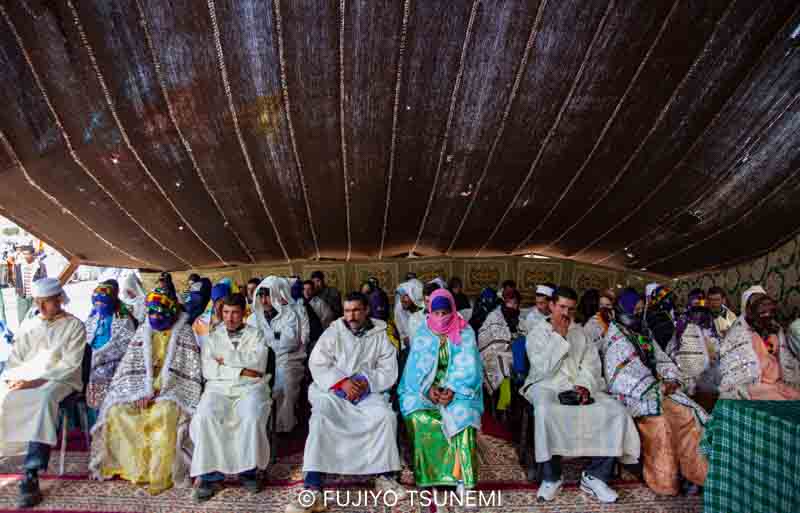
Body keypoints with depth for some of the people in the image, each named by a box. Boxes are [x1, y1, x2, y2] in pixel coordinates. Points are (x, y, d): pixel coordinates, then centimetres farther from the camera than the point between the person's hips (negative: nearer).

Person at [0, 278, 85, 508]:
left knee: (44, 399, -37)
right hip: (24, 379, 5)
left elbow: (69, 364, -7)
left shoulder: (74, 325, 2)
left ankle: (31, 476, -40)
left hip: (59, 380, -5)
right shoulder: (28, 326, 18)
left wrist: (39, 380, -17)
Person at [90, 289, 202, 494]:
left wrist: (156, 392, -14)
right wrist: (142, 392, -8)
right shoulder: (143, 331, 12)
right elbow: (131, 367, 7)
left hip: (172, 389, -5)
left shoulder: (184, 334, -1)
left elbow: (187, 372, -7)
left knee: (165, 413, -34)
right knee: (117, 410, -19)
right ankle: (139, 468, -10)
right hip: (143, 388, 5)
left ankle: (161, 476, -23)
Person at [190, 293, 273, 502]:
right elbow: (208, 370, 2)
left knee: (252, 417, -32)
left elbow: (258, 363, -5)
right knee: (204, 417, -29)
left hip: (250, 387, -1)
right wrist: (240, 371, -8)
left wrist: (225, 359, -3)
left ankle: (248, 470, -13)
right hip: (219, 388, 2)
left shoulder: (256, 334, 13)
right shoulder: (213, 336, 16)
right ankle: (210, 475, -17)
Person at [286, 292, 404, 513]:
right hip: (332, 389, -1)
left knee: (386, 416, -24)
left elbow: (389, 371, 1)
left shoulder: (381, 335, 4)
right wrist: (342, 381, -18)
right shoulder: (333, 332, 1)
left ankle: (385, 476, -5)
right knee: (320, 418, -28)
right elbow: (317, 364, -5)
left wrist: (366, 382, -16)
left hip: (368, 392, 1)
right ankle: (313, 489, -30)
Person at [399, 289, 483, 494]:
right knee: (419, 419, -27)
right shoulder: (422, 334, 8)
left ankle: (461, 476, -22)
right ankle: (427, 474, -15)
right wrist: (428, 387, -16)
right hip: (425, 388, 1)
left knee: (463, 416, -31)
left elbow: (467, 366, -6)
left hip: (458, 387, -1)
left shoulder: (465, 334, 2)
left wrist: (453, 389, -19)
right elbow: (417, 365, 1)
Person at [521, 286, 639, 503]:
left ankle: (595, 476, -10)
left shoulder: (579, 332, 18)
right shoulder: (537, 333, 3)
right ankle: (551, 477, -18)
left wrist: (585, 385, -11)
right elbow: (544, 370, -11)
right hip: (547, 386, -4)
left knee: (617, 412, -19)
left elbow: (591, 363, 9)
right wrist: (559, 337, -11)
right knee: (546, 412, -38)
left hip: (579, 387, 5)